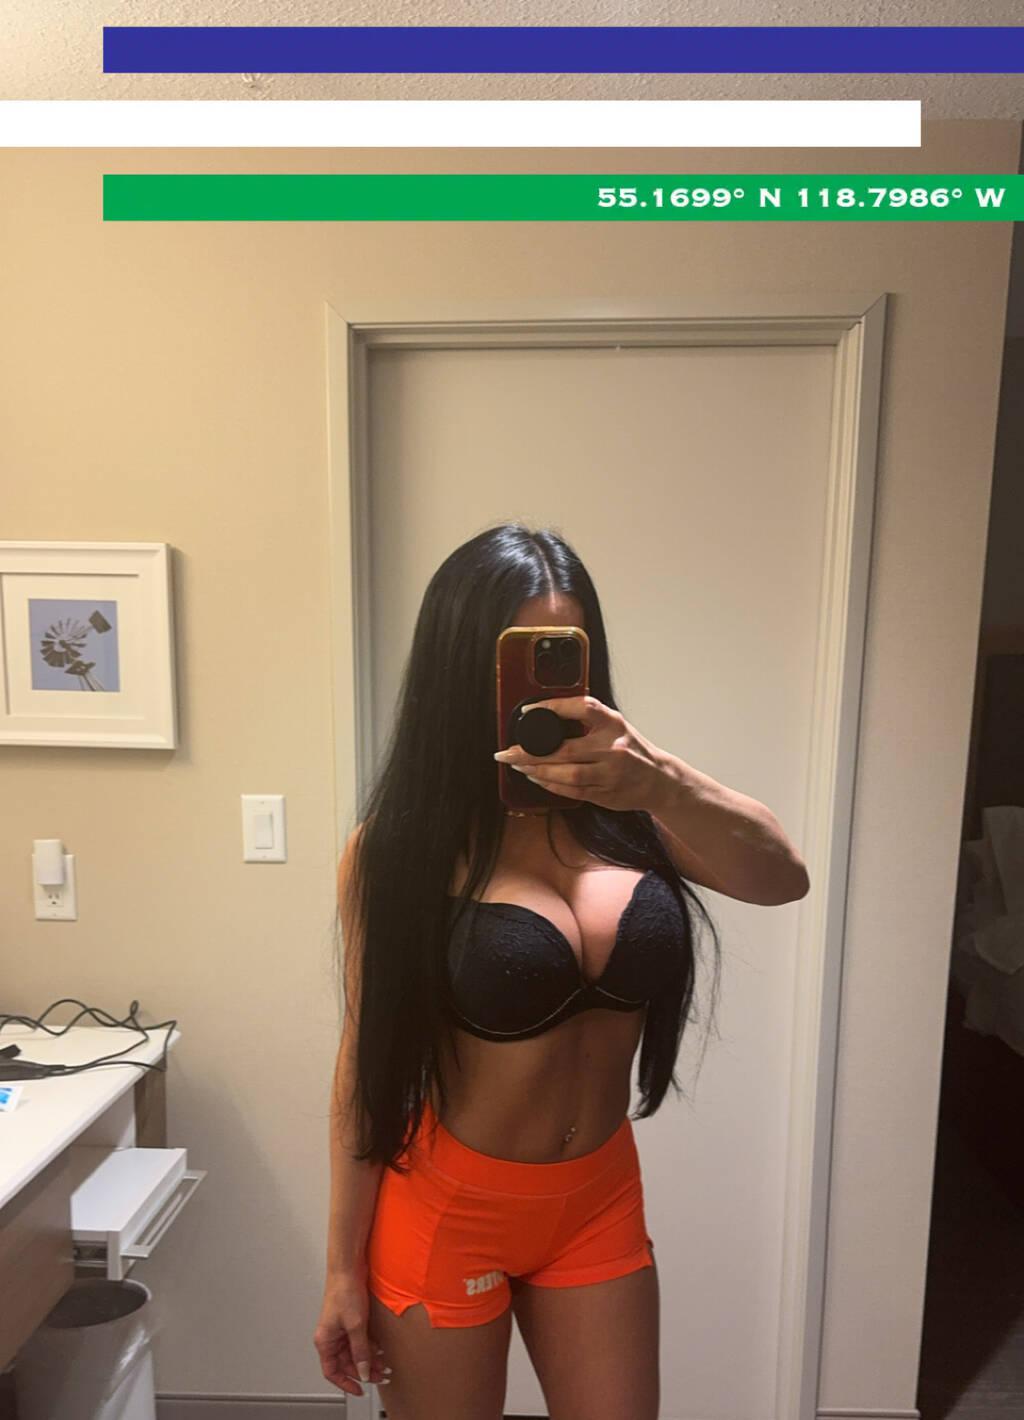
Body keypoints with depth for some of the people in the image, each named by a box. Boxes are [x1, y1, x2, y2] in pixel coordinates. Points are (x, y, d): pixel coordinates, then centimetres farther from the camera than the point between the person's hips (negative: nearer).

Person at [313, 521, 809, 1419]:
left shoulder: (627, 811, -11)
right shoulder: (402, 842, -18)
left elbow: (783, 878, -26)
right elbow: (368, 1056, -10)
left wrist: (662, 782, -45)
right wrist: (344, 1268, -3)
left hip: (600, 1201, 3)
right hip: (447, 1208, -2)